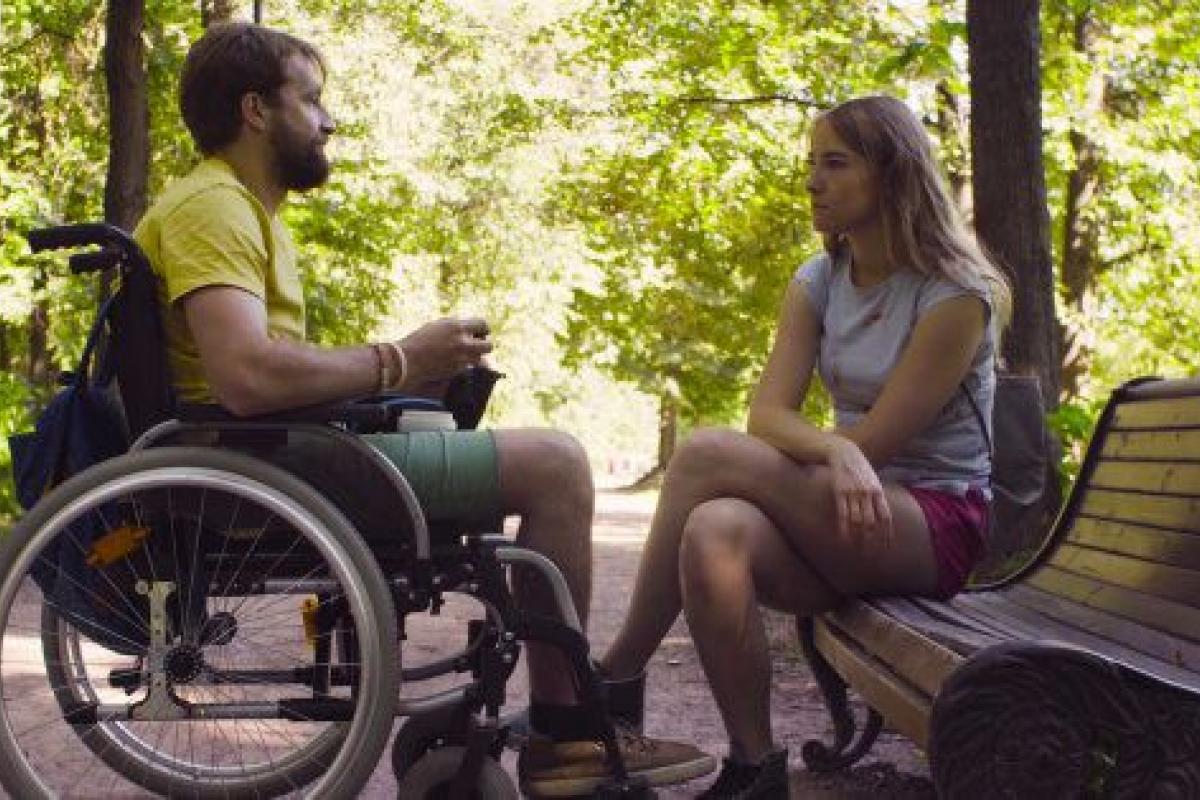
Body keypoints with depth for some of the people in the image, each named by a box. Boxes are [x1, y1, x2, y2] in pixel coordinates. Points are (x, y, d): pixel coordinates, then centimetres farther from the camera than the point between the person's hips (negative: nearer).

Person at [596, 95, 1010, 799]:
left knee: (708, 454, -26)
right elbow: (767, 416, -5)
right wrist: (834, 453, -28)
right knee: (714, 532, -32)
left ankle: (618, 676, -14)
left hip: (940, 522, -5)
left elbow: (874, 441, -15)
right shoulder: (818, 284, 10)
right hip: (845, 511, 5)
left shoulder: (955, 294, -9)